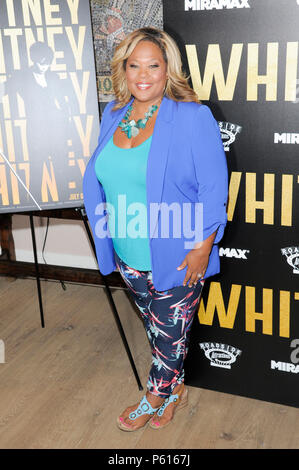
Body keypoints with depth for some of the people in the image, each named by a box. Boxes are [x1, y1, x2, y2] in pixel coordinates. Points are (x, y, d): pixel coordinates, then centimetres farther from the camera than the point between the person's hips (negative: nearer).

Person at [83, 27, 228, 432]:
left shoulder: (193, 117, -15)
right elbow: (99, 175, 13)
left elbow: (214, 188, -15)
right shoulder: (113, 114, 3)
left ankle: (156, 397, 37)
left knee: (170, 334, 12)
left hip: (176, 257, -6)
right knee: (155, 326, 22)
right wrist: (107, 235, 10)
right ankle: (176, 389, 45)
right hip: (128, 255, 6)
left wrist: (202, 247, -17)